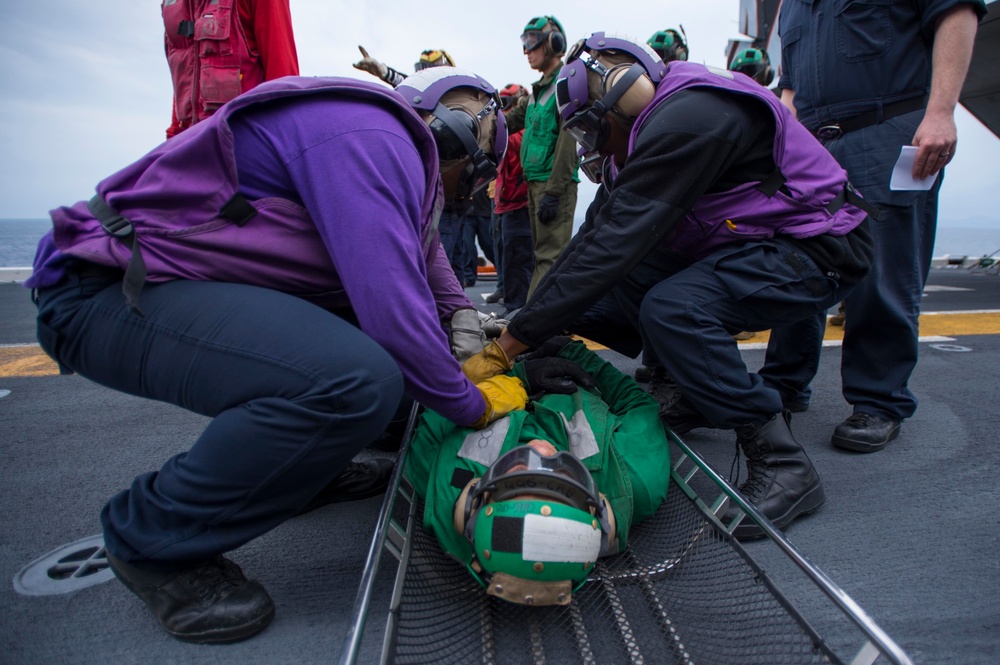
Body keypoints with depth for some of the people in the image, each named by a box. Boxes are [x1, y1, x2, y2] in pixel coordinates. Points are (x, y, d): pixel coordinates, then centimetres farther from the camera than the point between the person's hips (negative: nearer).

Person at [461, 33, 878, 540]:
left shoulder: (685, 121, -25)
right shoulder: (647, 132, 6)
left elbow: (613, 246, -31)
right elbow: (596, 233, 4)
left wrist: (508, 346, -28)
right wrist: (526, 320, -3)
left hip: (815, 249, -9)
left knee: (670, 308, -33)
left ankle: (783, 467, -18)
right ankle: (692, 390, 14)